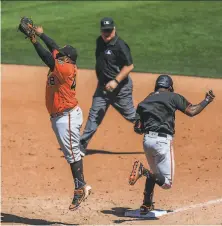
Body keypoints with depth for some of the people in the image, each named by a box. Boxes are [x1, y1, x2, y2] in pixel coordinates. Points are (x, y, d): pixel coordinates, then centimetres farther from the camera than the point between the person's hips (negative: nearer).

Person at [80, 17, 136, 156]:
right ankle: (82, 146, 2)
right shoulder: (100, 41, 6)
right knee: (95, 115, 2)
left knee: (131, 115, 2)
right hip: (103, 86, 7)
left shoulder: (120, 45, -18)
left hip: (120, 87, -7)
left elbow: (129, 66, -20)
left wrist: (116, 81, -26)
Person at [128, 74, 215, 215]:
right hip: (163, 140, -6)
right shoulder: (173, 97, 4)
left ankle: (146, 205, 22)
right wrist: (207, 101, 14)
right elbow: (191, 111, 0)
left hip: (147, 140, 6)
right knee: (166, 183, -3)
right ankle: (143, 171, -28)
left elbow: (137, 128, 10)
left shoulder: (144, 102, 16)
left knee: (155, 174, 30)